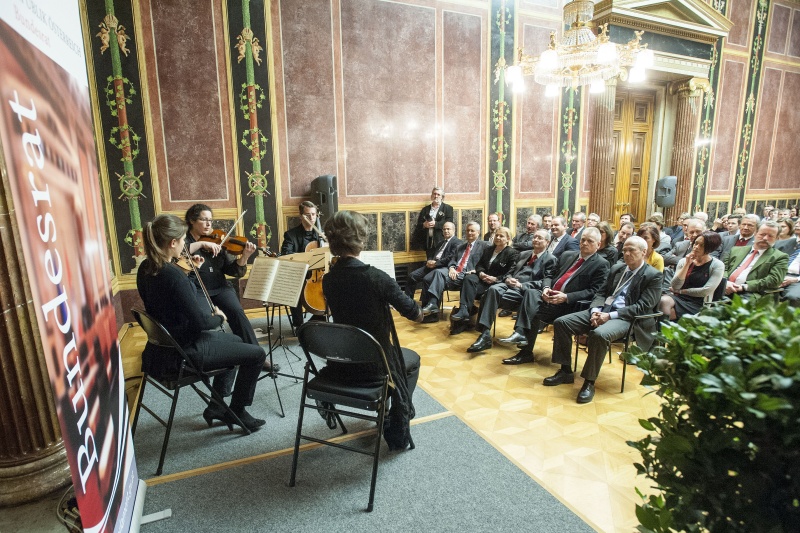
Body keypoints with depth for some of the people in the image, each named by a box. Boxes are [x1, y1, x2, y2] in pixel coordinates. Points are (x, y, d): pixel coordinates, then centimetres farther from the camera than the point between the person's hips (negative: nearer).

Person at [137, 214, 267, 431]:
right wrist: (219, 317, -6)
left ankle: (216, 407, 30)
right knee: (257, 353, -3)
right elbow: (200, 322, -27)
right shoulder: (173, 275, -29)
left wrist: (188, 271, 6)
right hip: (186, 351, -10)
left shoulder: (146, 268, -1)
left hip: (168, 342, 10)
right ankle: (237, 411, 16)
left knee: (236, 341, 27)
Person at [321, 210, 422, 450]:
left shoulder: (328, 280, -6)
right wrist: (418, 312, 8)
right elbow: (414, 313, -14)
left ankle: (384, 409, 48)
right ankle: (398, 431, 28)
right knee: (411, 359, 25)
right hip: (372, 364, -5)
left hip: (339, 362, 6)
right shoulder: (376, 277, -24)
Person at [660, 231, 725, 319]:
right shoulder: (684, 261, 10)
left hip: (697, 305, -3)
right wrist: (687, 264, -7)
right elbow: (674, 286, -2)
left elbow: (706, 291, -8)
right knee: (663, 301, -33)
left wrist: (680, 291, -2)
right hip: (677, 298, 3)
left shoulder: (717, 265, 2)